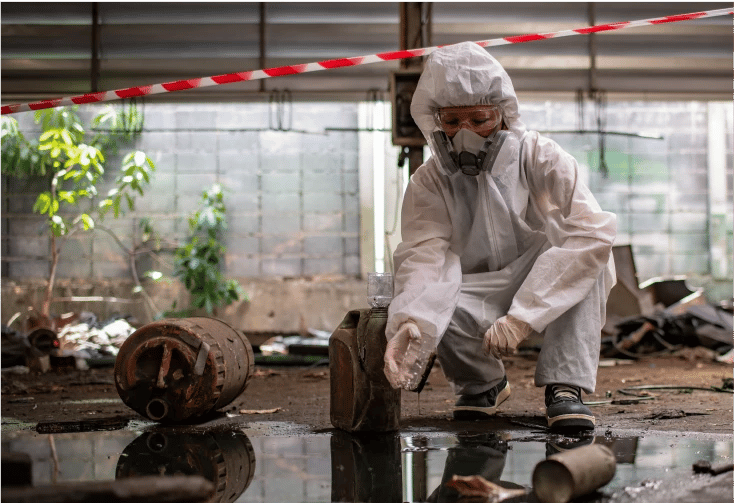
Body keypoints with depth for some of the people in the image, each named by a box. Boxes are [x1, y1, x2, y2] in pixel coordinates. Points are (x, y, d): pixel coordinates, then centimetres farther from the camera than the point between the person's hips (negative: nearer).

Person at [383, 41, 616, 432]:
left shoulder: (542, 160, -11)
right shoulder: (428, 183, -4)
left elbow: (593, 234, -26)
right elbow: (424, 257, -20)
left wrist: (522, 315, -35)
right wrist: (410, 325, -44)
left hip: (556, 296, -1)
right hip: (484, 301, 2)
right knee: (428, 309, -31)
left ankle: (565, 386, -24)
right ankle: (482, 382, 3)